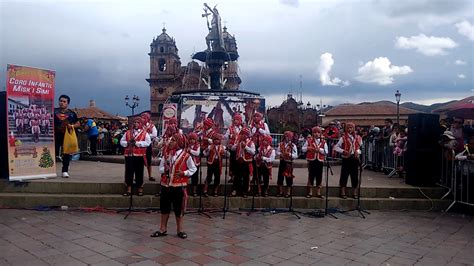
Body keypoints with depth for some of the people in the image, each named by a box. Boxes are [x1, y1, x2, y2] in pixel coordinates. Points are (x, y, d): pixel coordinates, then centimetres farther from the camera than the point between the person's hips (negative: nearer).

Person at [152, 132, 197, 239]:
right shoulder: (166, 155, 7)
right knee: (164, 207, 11)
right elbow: (160, 168, 12)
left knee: (179, 208, 5)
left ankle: (179, 230, 20)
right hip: (165, 185, 4)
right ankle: (163, 229, 23)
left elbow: (193, 169, 1)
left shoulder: (186, 156, -6)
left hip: (179, 186, -4)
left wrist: (184, 173, -14)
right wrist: (164, 169, -10)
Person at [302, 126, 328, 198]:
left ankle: (318, 193, 15)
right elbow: (303, 149, 7)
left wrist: (319, 149, -13)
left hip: (320, 161, 2)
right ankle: (310, 193, 11)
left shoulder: (323, 142, 8)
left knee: (319, 176, 5)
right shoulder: (309, 140, 5)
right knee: (311, 176, 2)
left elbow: (326, 151, 1)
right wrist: (308, 148, -12)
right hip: (311, 160, -1)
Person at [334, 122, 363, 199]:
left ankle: (354, 193, 17)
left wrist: (358, 152, -6)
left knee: (355, 175, 6)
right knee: (344, 175, 1)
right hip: (346, 158, -2)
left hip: (355, 158, 2)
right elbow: (336, 147, 1)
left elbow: (360, 147, 15)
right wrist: (343, 151, -15)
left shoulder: (358, 138, 6)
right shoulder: (343, 138, -1)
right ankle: (342, 192, 10)